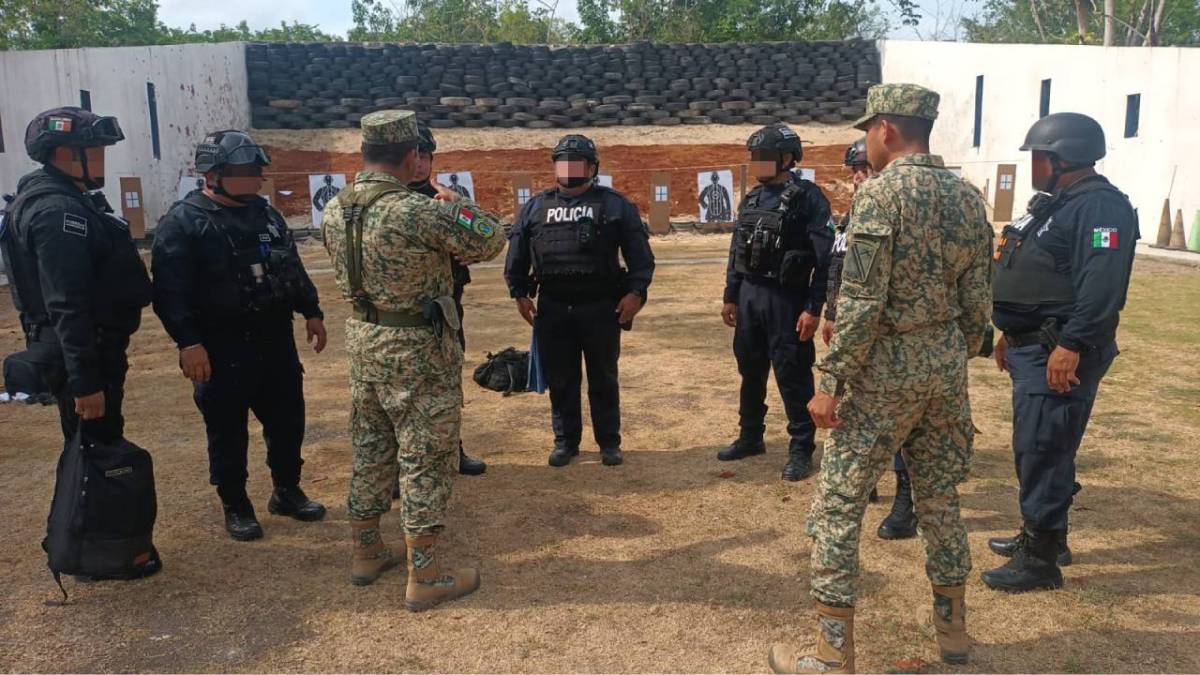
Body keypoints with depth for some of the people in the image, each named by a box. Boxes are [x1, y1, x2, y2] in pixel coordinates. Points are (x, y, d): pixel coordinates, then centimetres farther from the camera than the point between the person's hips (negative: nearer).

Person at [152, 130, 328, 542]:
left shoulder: (266, 214, 11)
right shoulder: (183, 222, -11)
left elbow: (293, 268, 19)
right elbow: (170, 291, -16)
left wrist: (311, 312, 16)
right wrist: (188, 342, -22)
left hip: (276, 342, 6)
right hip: (221, 349, -6)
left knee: (288, 420, 13)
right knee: (227, 433, 5)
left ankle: (287, 491, 31)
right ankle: (235, 507, 21)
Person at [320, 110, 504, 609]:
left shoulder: (334, 212, -1)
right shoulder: (417, 212, -23)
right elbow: (489, 241, -13)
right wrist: (456, 203, 4)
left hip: (363, 339, 7)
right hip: (418, 348, -7)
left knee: (370, 452, 20)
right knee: (425, 460, 3)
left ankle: (366, 554, 33)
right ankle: (424, 578, 11)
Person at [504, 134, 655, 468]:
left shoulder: (614, 204, 2)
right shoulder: (535, 207, 9)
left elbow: (639, 252, -1)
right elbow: (517, 253, 13)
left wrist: (636, 292, -10)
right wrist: (519, 293, 5)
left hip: (601, 307, -2)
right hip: (553, 307, 2)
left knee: (603, 378, 8)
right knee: (560, 380, 9)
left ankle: (609, 442, 20)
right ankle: (565, 441, 23)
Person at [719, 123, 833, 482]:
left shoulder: (808, 198, -11)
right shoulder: (751, 199, 11)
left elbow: (825, 258, -14)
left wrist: (814, 308, -18)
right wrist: (730, 297, 15)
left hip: (786, 298, -7)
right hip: (749, 296, 7)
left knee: (792, 377, -1)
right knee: (750, 371, 16)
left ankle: (801, 449, 10)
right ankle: (750, 437, 31)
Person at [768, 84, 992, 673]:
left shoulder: (881, 191, -14)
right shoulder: (967, 197, 7)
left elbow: (862, 302, -20)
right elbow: (977, 301, 9)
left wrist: (831, 380, -14)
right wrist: (957, 361, 21)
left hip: (886, 367, -7)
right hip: (946, 365, 8)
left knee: (837, 505, 1)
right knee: (939, 498, 19)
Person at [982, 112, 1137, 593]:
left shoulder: (1101, 207, -16)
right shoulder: (1054, 203, 18)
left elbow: (1101, 286, -26)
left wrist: (1071, 346, -29)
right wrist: (1011, 335, 23)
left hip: (1059, 355, -11)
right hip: (1032, 349, 11)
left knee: (1042, 450, -7)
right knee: (1036, 448, 18)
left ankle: (1041, 560, 0)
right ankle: (1042, 535, 32)